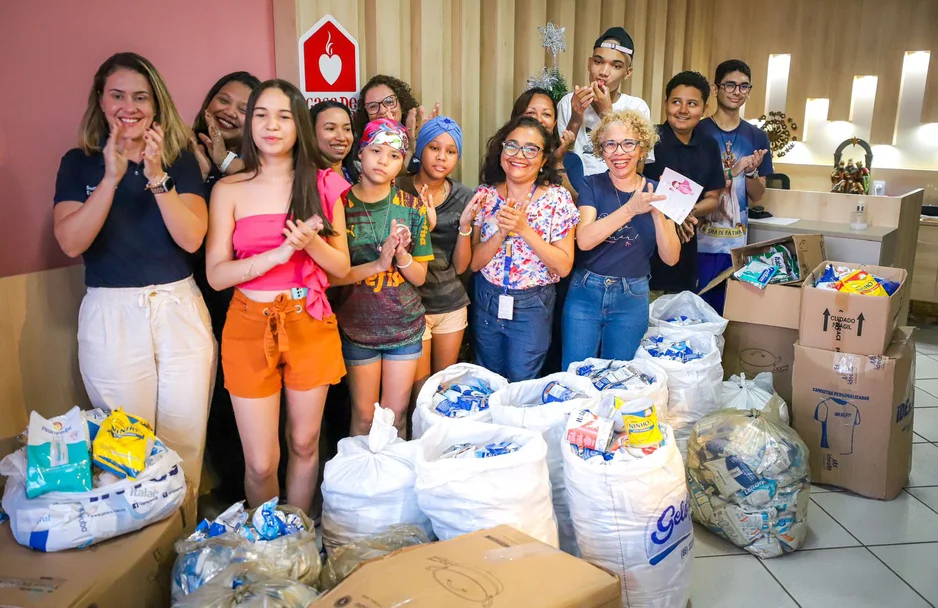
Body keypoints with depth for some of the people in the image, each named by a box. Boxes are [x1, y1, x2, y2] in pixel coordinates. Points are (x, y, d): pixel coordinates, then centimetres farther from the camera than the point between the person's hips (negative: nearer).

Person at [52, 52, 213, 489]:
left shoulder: (181, 160, 4)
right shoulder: (79, 162, 4)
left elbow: (191, 238, -9)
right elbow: (70, 243, -10)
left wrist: (157, 177, -20)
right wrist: (112, 177, -19)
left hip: (180, 309, 1)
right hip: (111, 316, 0)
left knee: (186, 443, 8)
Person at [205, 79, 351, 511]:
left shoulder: (324, 184, 3)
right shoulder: (229, 190, 0)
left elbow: (342, 267, 4)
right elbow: (216, 274, -6)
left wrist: (312, 243, -17)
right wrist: (279, 253, -19)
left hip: (309, 324, 2)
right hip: (250, 326, -1)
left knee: (304, 444, 14)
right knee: (260, 462, 2)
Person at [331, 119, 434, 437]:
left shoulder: (412, 207, -1)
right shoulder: (341, 204, -7)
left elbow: (419, 277, 1)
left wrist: (402, 256, -19)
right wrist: (377, 265, -22)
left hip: (405, 326, 2)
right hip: (357, 326, -1)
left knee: (397, 416, 10)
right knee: (364, 416, 10)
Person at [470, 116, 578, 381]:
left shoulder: (557, 198, -10)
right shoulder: (484, 195, -4)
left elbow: (564, 266, -14)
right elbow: (473, 262, -6)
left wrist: (524, 229, -24)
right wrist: (501, 232, -23)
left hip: (532, 307, -2)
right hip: (486, 301, 3)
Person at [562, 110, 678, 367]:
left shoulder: (655, 192, 1)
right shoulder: (592, 186, -4)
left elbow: (671, 258, -6)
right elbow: (584, 239, -21)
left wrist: (657, 212, -20)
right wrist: (630, 208, -29)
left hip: (632, 299, 2)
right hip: (586, 292, -1)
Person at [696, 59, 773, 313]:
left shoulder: (757, 137, 9)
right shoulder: (697, 131, -2)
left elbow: (757, 196, 9)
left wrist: (750, 171, -11)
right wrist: (731, 172, -16)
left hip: (735, 242, 3)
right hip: (697, 240, -3)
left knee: (722, 309, 8)